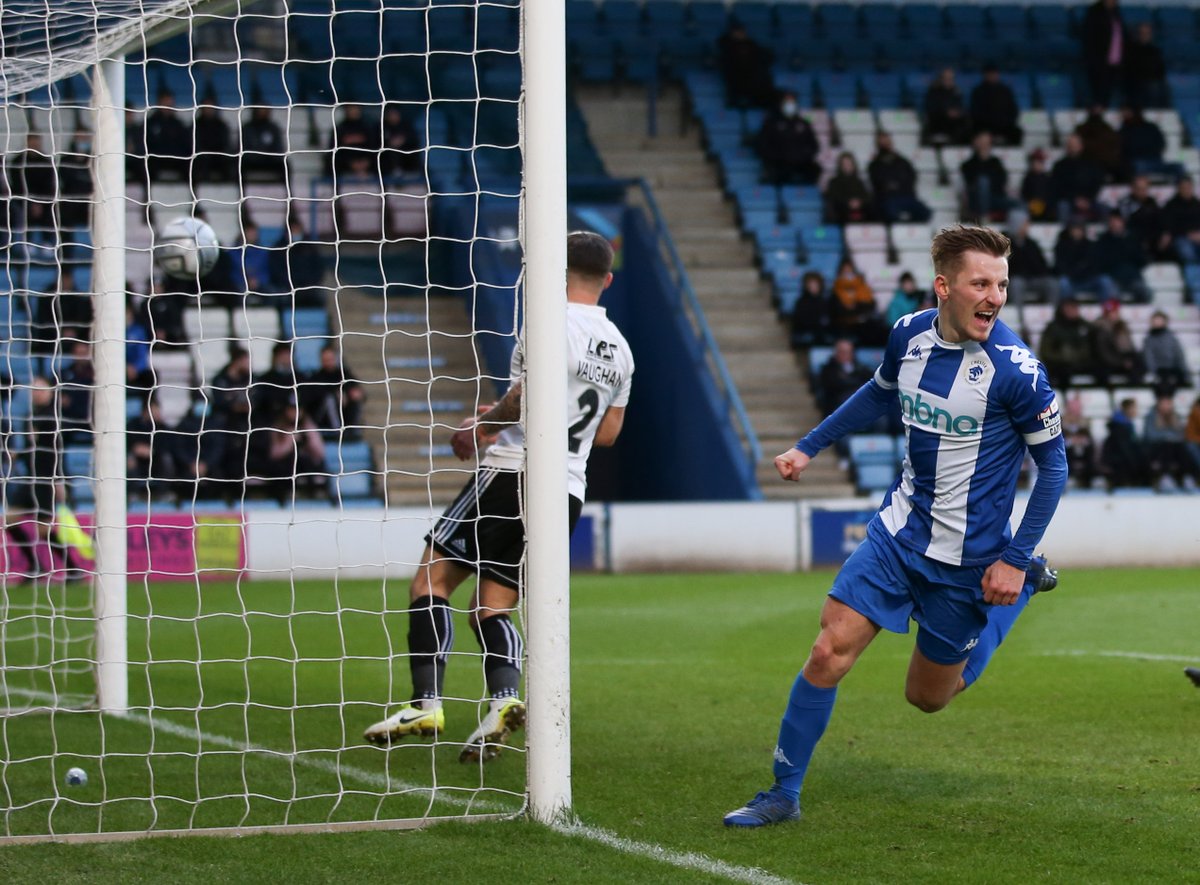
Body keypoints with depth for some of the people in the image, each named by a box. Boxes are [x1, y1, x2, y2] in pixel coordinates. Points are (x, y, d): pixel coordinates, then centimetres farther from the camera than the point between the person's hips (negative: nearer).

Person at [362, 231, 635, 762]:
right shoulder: (619, 349, 17)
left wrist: (485, 426, -1)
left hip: (513, 472, -7)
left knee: (433, 577, -2)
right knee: (491, 606, 10)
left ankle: (425, 702, -15)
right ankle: (503, 698, -16)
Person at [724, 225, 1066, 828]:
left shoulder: (1015, 370, -20)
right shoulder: (909, 336, -4)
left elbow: (1052, 464, -10)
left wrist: (1016, 559, -13)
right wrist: (809, 447, 21)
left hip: (968, 557, -4)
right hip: (901, 530, 4)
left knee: (927, 696, 9)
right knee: (829, 653, -8)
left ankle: (1021, 587, 31)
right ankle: (783, 795, 5)